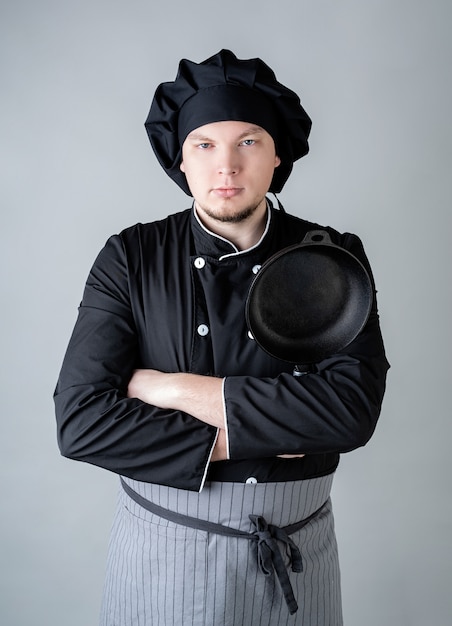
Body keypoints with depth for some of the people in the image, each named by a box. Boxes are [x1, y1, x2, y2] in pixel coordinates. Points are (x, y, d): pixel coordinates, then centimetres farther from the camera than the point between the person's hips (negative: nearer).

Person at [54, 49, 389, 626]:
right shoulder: (129, 259, -9)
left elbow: (353, 407, -21)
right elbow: (80, 419, -16)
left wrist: (177, 389, -21)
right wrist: (239, 439, -19)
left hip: (297, 555, 1)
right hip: (160, 548, 0)